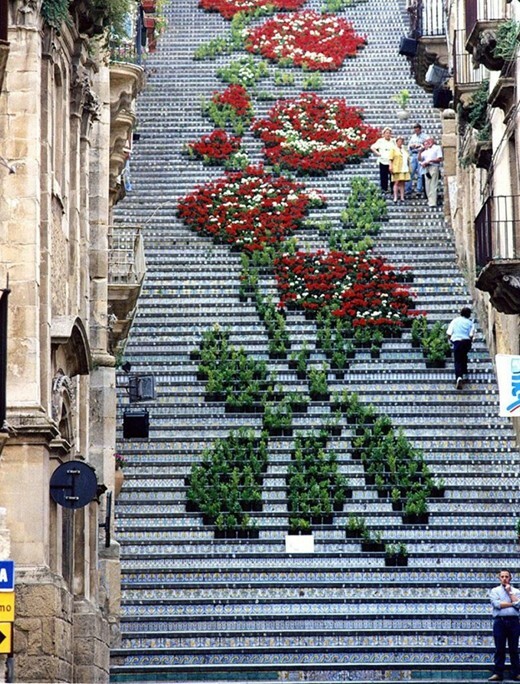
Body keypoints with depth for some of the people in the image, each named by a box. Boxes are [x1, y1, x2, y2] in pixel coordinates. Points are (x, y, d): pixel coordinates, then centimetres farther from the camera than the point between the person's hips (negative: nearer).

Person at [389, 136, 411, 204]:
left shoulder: (404, 149, 22)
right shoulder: (394, 149, 3)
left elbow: (408, 159, 24)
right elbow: (391, 159, -5)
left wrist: (409, 168, 16)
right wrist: (391, 167, -15)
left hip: (404, 169, 6)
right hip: (397, 169, -6)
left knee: (402, 183, 4)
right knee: (397, 183, -7)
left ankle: (402, 198, 4)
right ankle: (395, 198, -7)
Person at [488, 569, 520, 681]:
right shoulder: (495, 591, 10)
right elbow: (497, 604, -7)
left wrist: (509, 592, 0)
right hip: (500, 621, -1)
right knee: (499, 649, -2)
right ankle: (498, 673, -2)